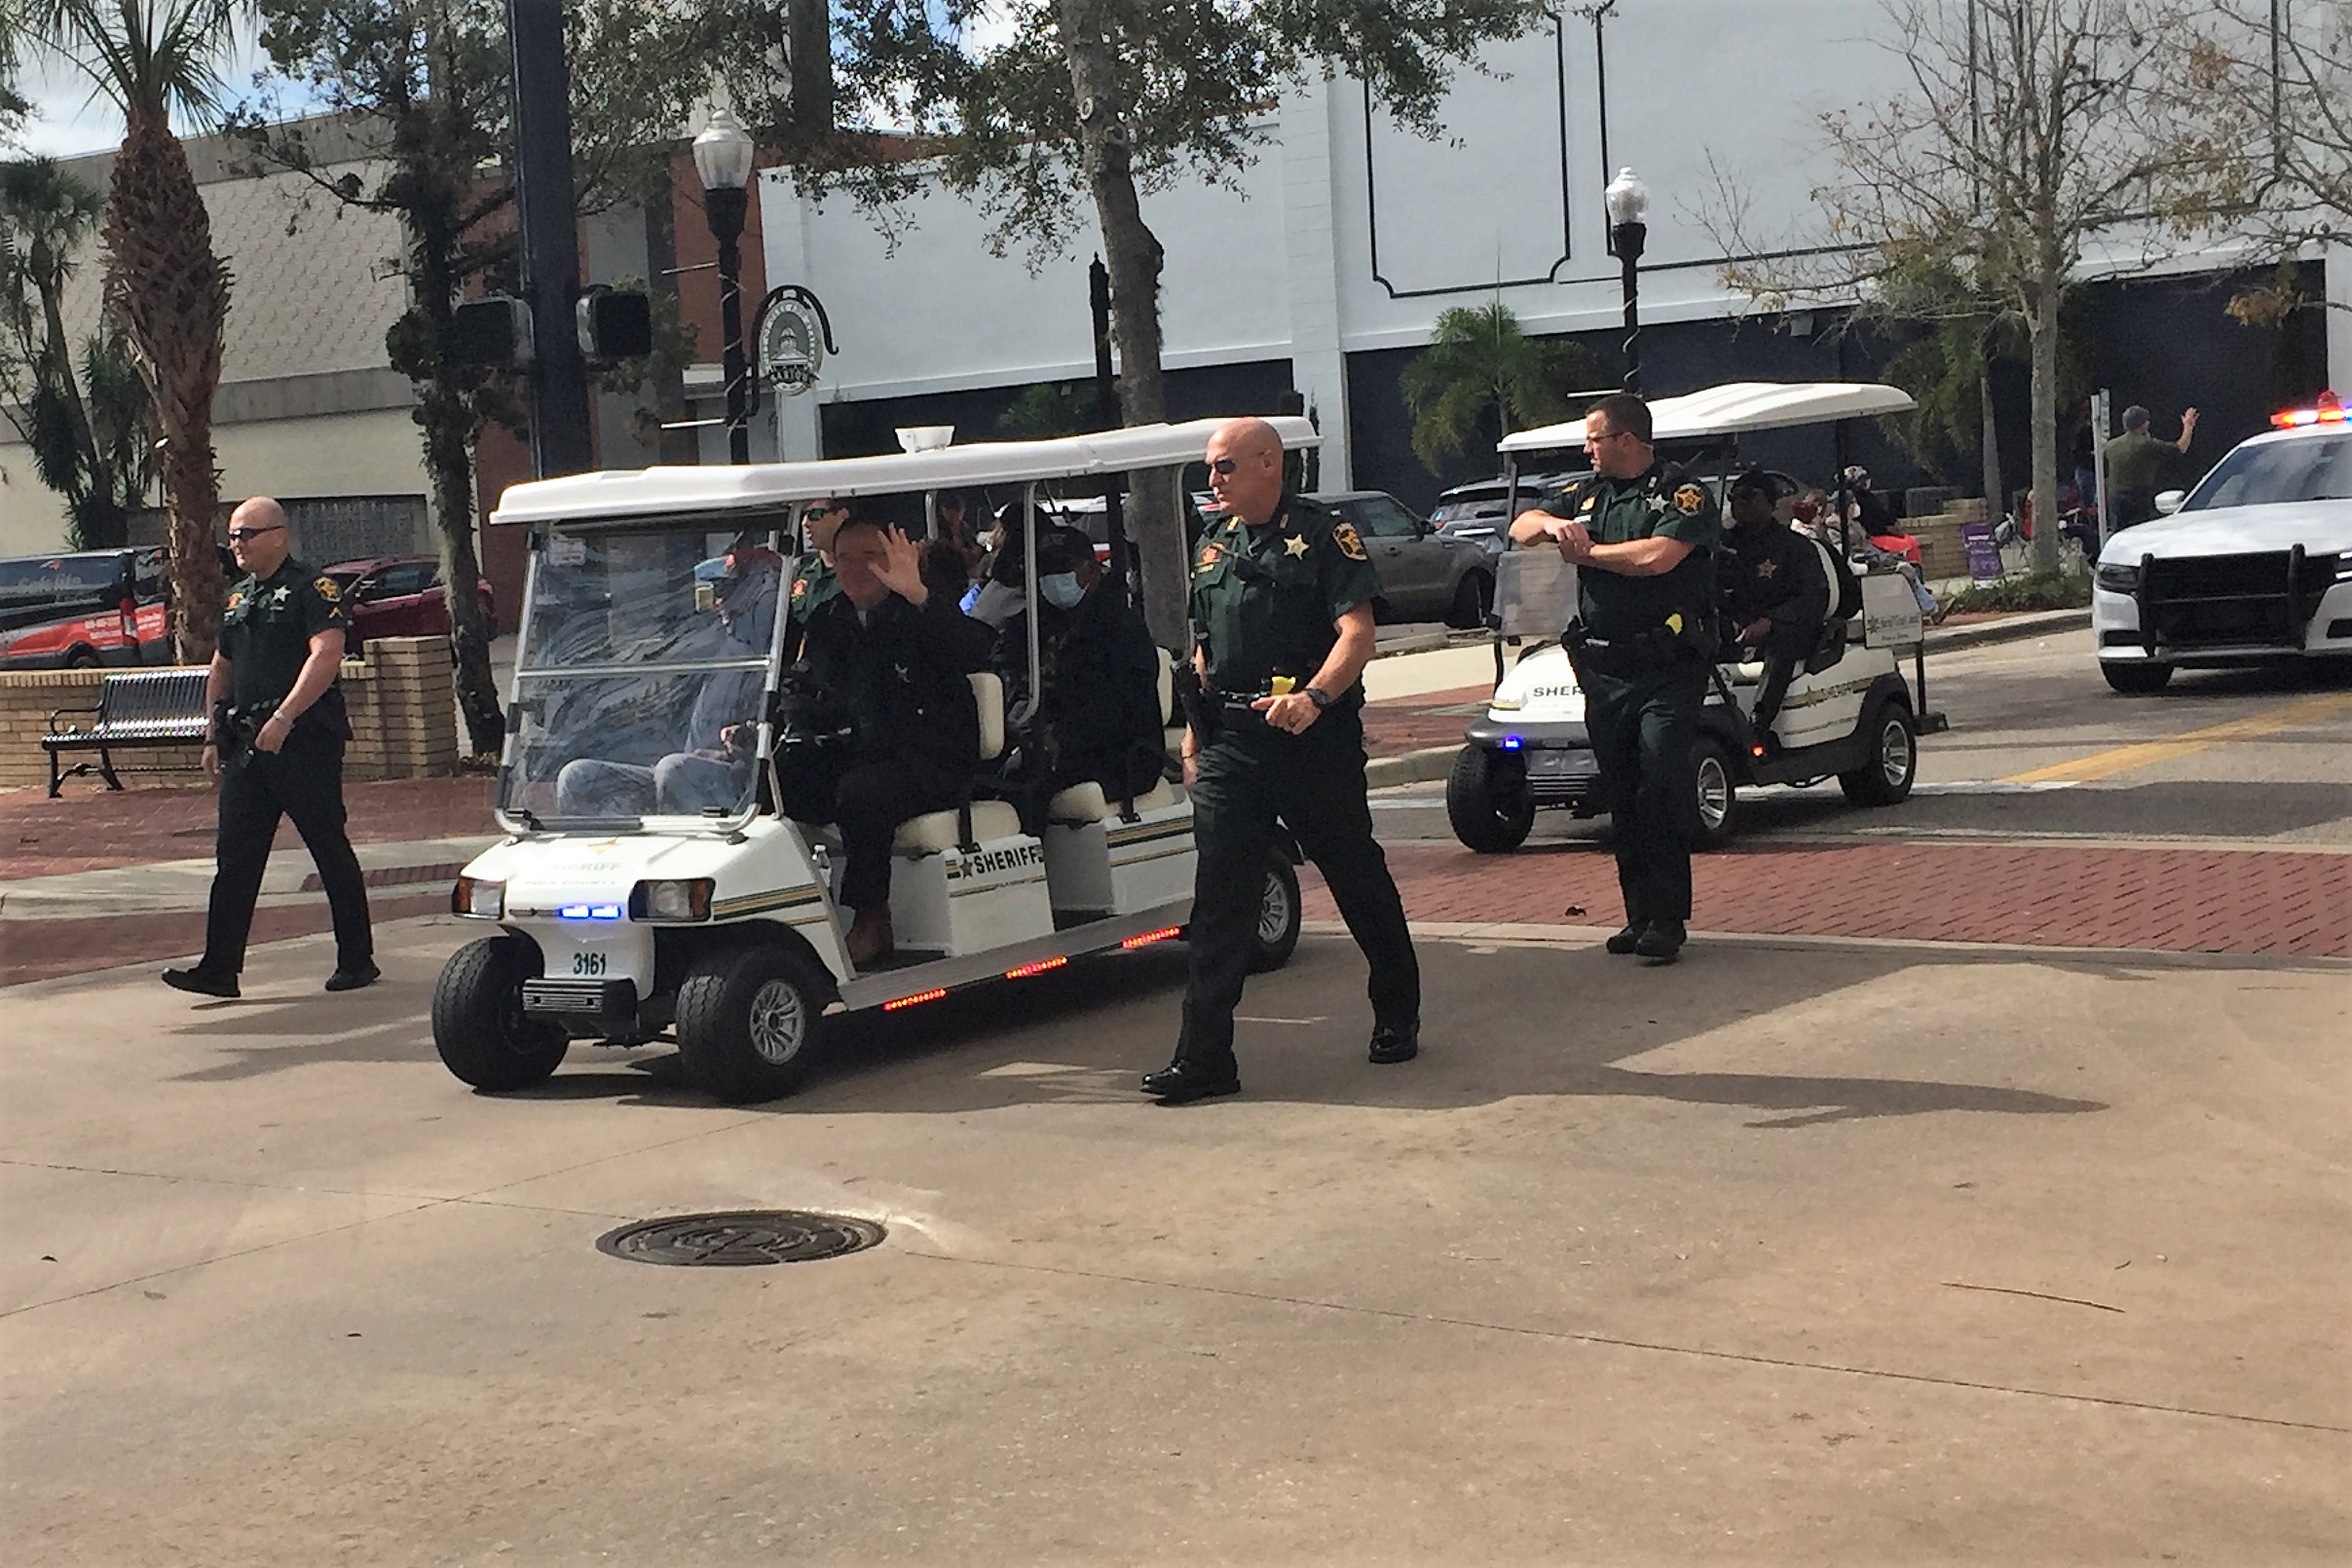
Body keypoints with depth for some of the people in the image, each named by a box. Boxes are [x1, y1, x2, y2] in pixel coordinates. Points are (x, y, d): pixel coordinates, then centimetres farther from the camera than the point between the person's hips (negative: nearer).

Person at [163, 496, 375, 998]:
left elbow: (326, 657, -19)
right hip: (247, 745, 7)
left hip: (305, 742, -7)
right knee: (234, 858, 2)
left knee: (331, 853, 1)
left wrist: (283, 718, -25)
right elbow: (221, 671, 26)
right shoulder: (238, 597, 18)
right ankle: (220, 968, 2)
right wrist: (216, 736, 18)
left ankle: (357, 962, 11)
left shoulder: (311, 589, -7)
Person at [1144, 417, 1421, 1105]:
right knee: (1219, 900, -2)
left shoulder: (1324, 535, -5)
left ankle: (1398, 1018, 28)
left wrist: (1314, 695, -31)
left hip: (1314, 738, -5)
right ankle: (1204, 1057, -3)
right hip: (1231, 744, 5)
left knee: (1359, 881, 9)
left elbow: (1357, 634, -15)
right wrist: (1193, 739, 14)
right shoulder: (1213, 549, 15)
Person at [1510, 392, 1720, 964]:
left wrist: (1584, 551, -5)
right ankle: (1640, 915, 15)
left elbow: (1656, 556, -19)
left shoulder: (1683, 494, -4)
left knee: (1661, 785, -14)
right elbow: (1520, 527, 14)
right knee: (1621, 797, 8)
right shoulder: (1590, 494, 18)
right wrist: (1553, 525, -10)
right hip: (1603, 669, 6)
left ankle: (1668, 917, -10)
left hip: (1666, 669, -6)